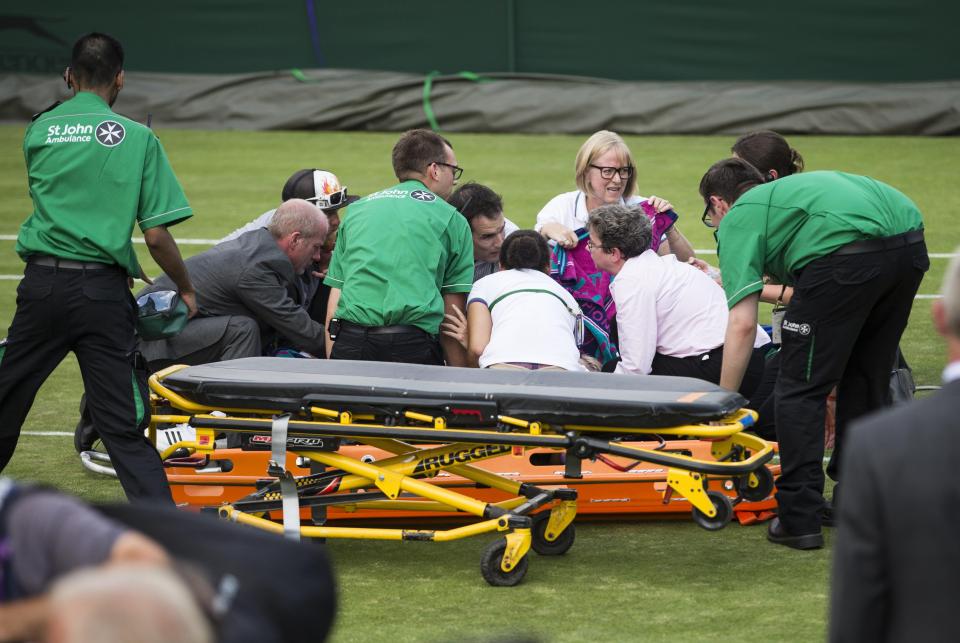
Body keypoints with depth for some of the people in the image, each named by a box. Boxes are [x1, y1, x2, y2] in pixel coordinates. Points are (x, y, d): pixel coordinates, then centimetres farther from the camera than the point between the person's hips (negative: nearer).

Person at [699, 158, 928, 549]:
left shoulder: (737, 219, 16)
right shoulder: (784, 191, 38)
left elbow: (742, 323, 5)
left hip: (847, 252, -8)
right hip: (911, 243, 8)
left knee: (800, 389, 6)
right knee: (866, 380, 24)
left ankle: (799, 520, 5)